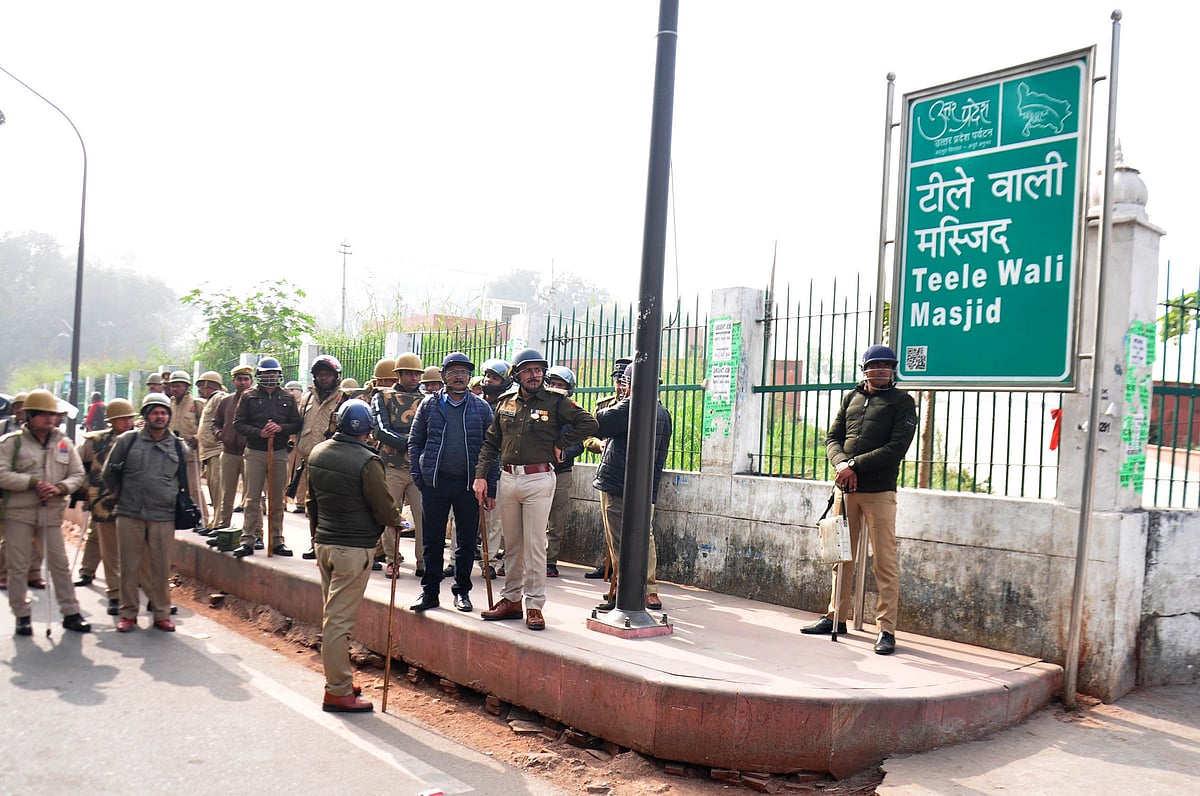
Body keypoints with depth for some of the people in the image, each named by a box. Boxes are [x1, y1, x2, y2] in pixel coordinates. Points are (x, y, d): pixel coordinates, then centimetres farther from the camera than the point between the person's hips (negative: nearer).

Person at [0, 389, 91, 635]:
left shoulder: (64, 443, 7)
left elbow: (78, 475, 7)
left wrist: (61, 488, -12)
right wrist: (33, 482, -19)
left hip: (51, 513, 3)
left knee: (60, 565, 6)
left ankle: (71, 614, 12)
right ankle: (22, 616, 17)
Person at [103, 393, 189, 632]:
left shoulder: (179, 447, 8)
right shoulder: (127, 440, 3)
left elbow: (183, 480, 20)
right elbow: (109, 473, 12)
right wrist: (121, 497, 13)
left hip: (163, 516, 1)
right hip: (129, 514, 0)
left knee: (161, 567, 3)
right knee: (129, 566, 5)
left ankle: (162, 614, 14)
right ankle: (128, 613, 16)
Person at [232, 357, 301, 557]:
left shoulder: (288, 398, 9)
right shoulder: (249, 396, 4)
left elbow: (296, 424, 7)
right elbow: (239, 423, 0)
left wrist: (281, 428, -13)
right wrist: (259, 432, -15)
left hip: (279, 453, 2)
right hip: (255, 452, -1)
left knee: (277, 499, 7)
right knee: (252, 499, 0)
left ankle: (277, 540, 14)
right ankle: (248, 540, 5)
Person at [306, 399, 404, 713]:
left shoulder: (317, 453, 6)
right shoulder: (367, 461, -18)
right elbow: (384, 509, -14)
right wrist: (396, 519, 8)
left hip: (324, 543, 8)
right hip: (353, 548, -8)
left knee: (332, 614, 17)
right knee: (339, 619, -4)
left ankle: (338, 678, 28)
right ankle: (338, 691, 4)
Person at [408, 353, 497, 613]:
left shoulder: (482, 408, 5)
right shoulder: (429, 405, 6)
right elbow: (414, 442, 9)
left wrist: (491, 488, -1)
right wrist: (418, 477, -1)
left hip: (470, 484, 0)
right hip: (434, 482, 0)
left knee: (467, 541, 8)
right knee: (432, 540, 7)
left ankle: (462, 591, 21)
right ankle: (430, 591, 17)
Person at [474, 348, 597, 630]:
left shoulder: (556, 402, -2)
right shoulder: (506, 403, 11)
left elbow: (588, 424, -7)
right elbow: (490, 442, 14)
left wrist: (560, 443, -6)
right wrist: (481, 475, 5)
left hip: (539, 480, -5)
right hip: (507, 479, 5)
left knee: (534, 546, -4)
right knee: (512, 545, 12)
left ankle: (534, 605, 3)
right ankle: (511, 600, 22)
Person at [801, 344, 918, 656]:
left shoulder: (902, 401, 2)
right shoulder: (851, 398, 16)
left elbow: (896, 448, -9)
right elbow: (833, 437, 11)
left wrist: (855, 464, -14)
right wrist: (841, 463, -9)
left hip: (879, 491, -4)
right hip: (845, 488, 5)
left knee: (885, 561, -3)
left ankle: (886, 629, 1)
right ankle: (836, 616, 22)